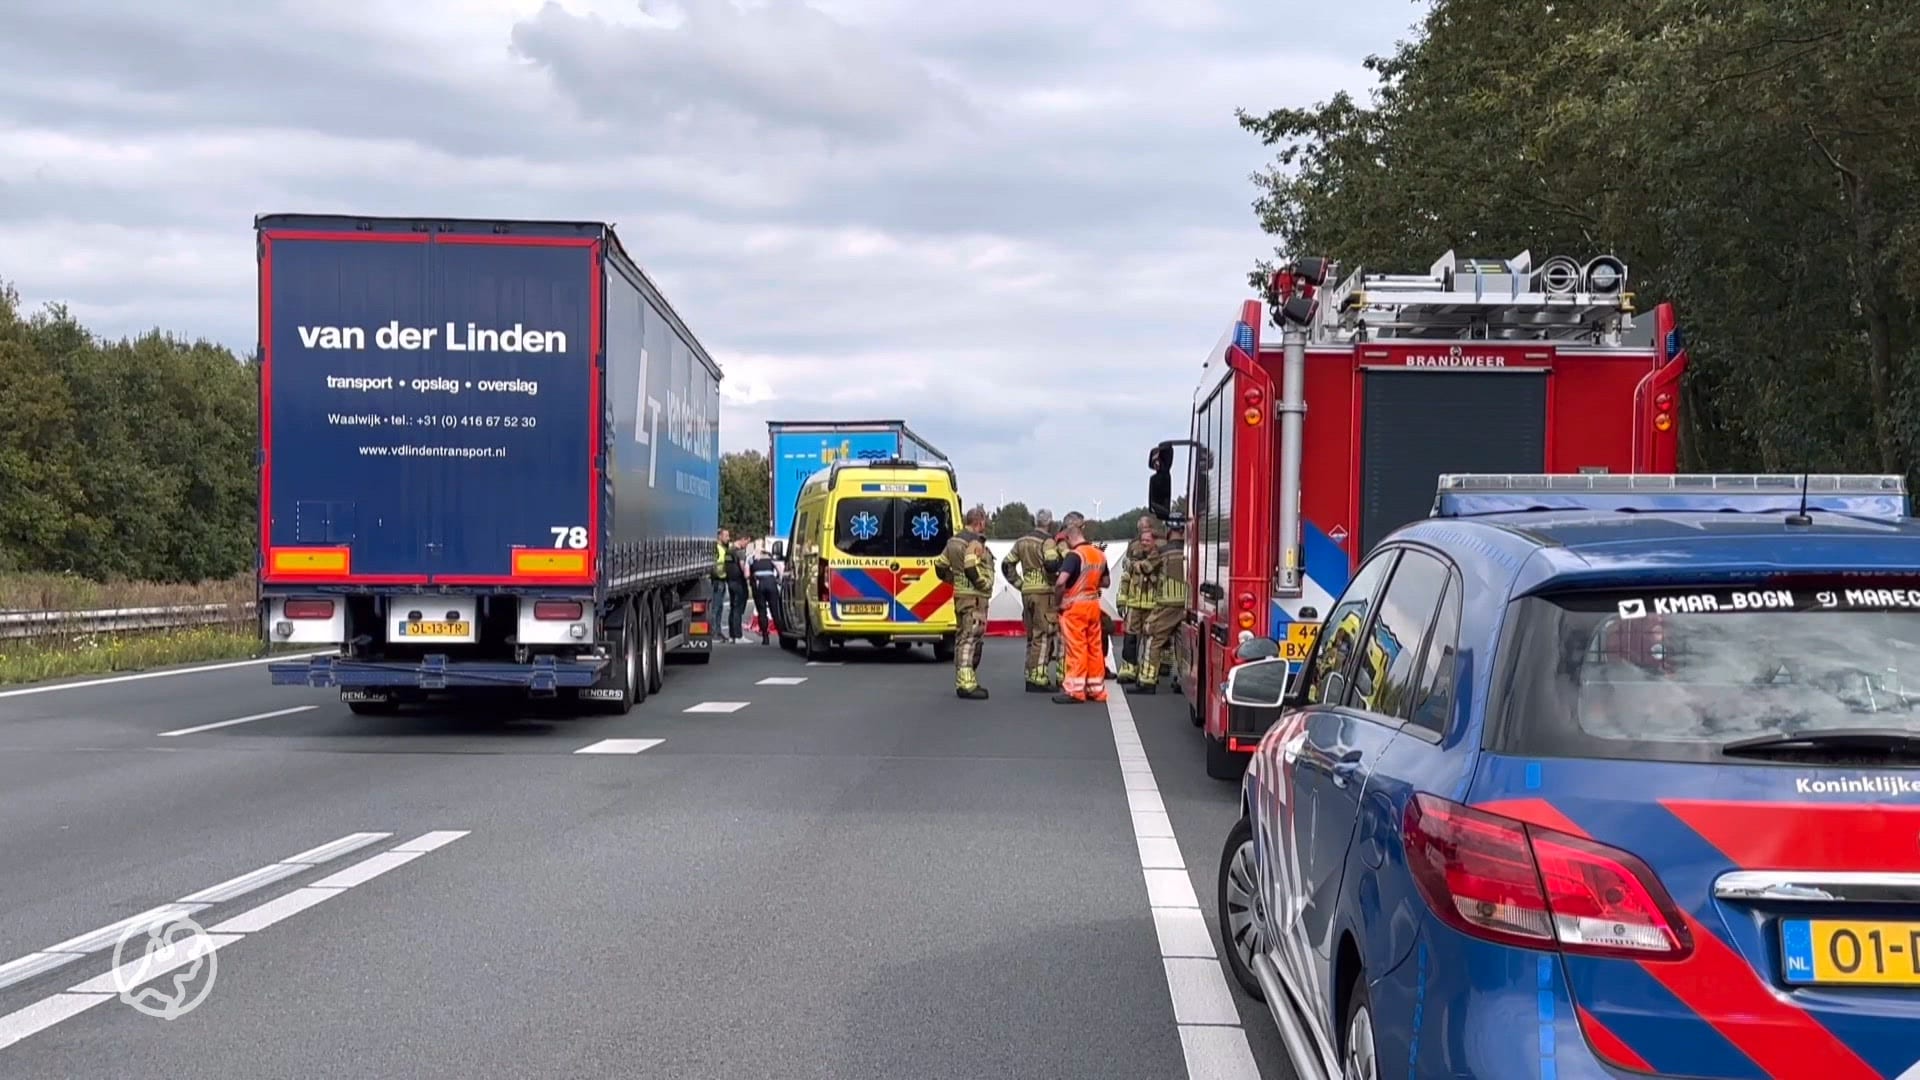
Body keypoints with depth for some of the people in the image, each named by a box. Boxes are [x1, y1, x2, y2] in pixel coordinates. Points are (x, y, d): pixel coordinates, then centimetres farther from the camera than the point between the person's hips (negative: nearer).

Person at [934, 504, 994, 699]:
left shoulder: (955, 540, 15)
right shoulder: (975, 543, -15)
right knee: (971, 639, -11)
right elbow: (971, 568, -26)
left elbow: (940, 564, 17)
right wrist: (985, 585, -13)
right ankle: (967, 685, -14)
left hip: (960, 595, 10)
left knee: (962, 638, 15)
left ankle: (962, 682, 22)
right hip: (974, 597, -10)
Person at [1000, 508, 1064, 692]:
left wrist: (1019, 584, 13)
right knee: (1043, 636, -4)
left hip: (1027, 593, 8)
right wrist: (1062, 557, -6)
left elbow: (1007, 565, 16)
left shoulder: (1022, 542, 14)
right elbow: (1052, 565, -26)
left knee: (1032, 636, 16)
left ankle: (1032, 677, 20)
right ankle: (1038, 680, -6)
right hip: (1044, 594, -8)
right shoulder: (1047, 541, -10)